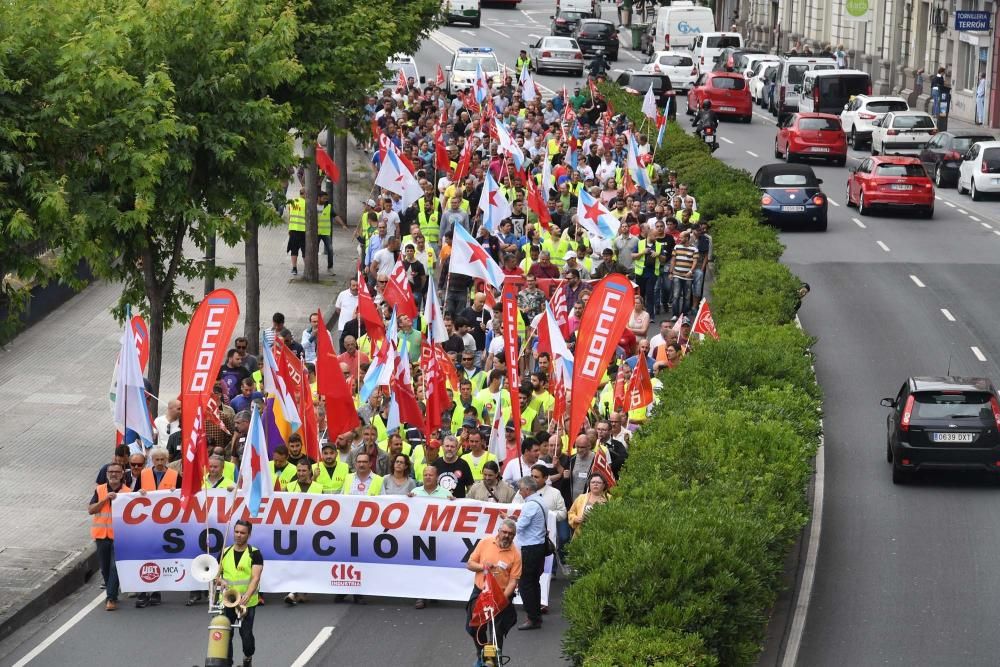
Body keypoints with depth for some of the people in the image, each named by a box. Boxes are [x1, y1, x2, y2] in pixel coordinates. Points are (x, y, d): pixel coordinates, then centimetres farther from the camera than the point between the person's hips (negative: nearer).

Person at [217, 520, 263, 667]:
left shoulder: (254, 554, -6)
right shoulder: (225, 553, 7)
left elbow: (255, 578, -16)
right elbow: (215, 575, 10)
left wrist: (246, 596, -31)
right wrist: (220, 581, -14)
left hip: (247, 603, -3)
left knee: (246, 635, -1)